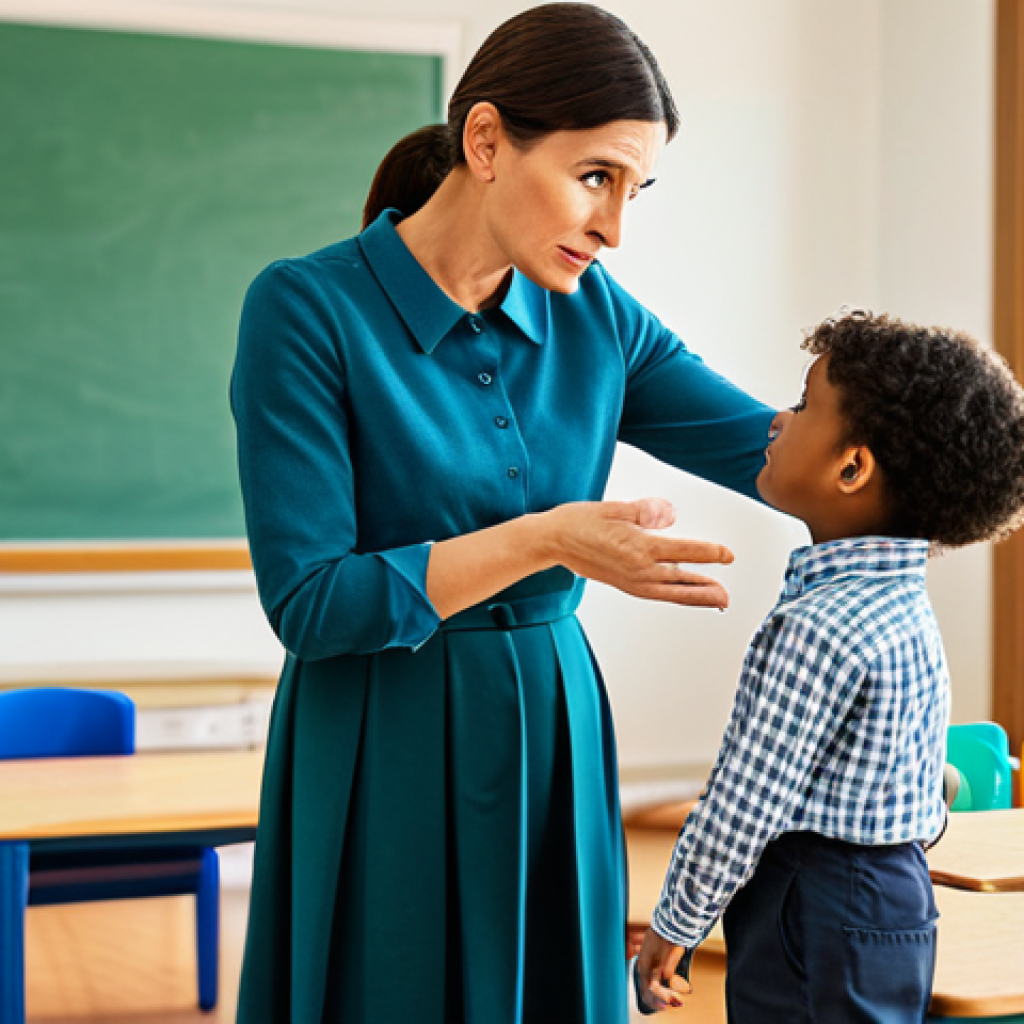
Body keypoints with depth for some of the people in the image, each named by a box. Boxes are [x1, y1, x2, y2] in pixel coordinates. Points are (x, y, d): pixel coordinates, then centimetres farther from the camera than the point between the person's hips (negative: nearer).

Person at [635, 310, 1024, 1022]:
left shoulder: (818, 627, -23)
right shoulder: (903, 604, 7)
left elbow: (742, 805, -20)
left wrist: (674, 927, -7)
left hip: (818, 922, -10)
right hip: (894, 892, 10)